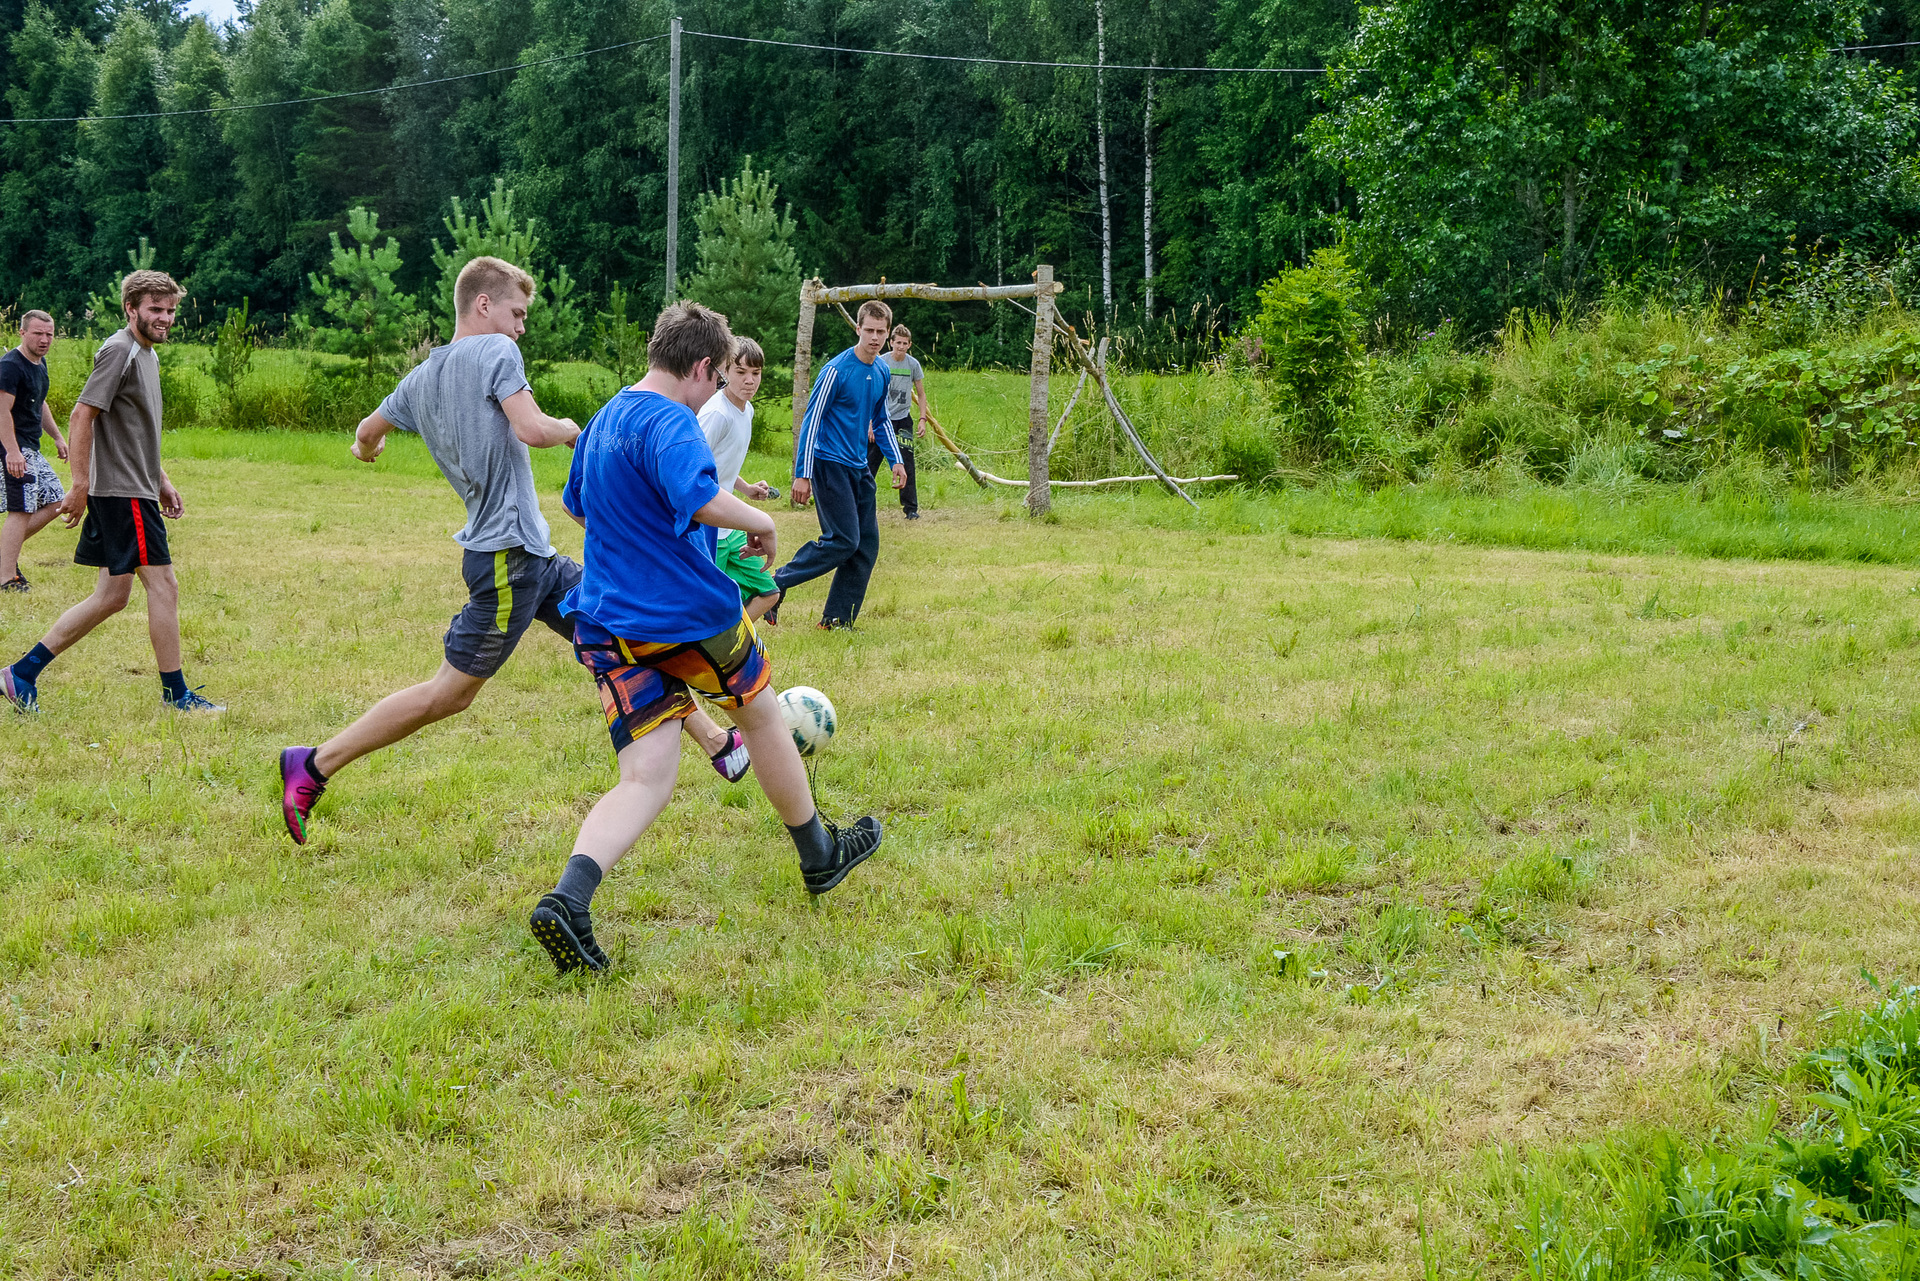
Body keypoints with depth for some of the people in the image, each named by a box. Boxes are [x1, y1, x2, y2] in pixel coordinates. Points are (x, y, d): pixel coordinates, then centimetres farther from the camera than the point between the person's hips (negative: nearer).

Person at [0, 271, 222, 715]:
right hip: (123, 493, -10)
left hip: (135, 490, 10)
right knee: (163, 585, -6)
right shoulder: (119, 351, -12)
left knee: (112, 596, 10)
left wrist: (161, 480, 24)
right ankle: (176, 694, 3)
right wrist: (80, 485, -20)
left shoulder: (146, 354, 17)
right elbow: (81, 416, -17)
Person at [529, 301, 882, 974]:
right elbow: (701, 497, -34)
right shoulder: (670, 421, -15)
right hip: (688, 613, -7)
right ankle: (820, 855, 37)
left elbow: (576, 506, 29)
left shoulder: (603, 421, 13)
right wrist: (758, 521, -16)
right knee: (762, 714, 19)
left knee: (646, 779, 0)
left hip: (607, 625, 7)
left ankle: (568, 900, -25)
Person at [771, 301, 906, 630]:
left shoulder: (881, 374, 9)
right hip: (829, 464, -8)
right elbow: (811, 420, -13)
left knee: (867, 545, 3)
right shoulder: (837, 370, -14)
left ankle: (837, 619, 9)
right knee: (844, 540, -15)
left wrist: (895, 460, 13)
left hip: (859, 468, 8)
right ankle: (776, 583, -3)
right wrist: (803, 475, -16)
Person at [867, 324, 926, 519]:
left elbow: (921, 394, 12)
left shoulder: (913, 365, 2)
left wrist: (923, 419, 1)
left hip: (903, 420, 2)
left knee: (906, 465, -2)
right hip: (882, 419, -2)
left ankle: (911, 508, 4)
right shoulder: (881, 362, -6)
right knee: (870, 463, 1)